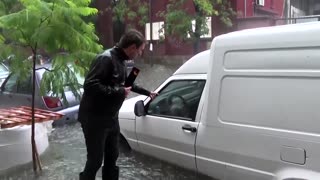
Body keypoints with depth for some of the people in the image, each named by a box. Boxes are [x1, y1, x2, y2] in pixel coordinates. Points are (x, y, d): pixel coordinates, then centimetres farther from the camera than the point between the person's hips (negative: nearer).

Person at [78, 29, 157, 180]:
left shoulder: (120, 61, 9)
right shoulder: (106, 58, -21)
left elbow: (127, 83, 27)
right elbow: (90, 85, -30)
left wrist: (147, 92, 34)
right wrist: (119, 91, -25)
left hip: (111, 118, 9)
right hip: (95, 119, -9)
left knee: (112, 156, 18)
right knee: (95, 160, 0)